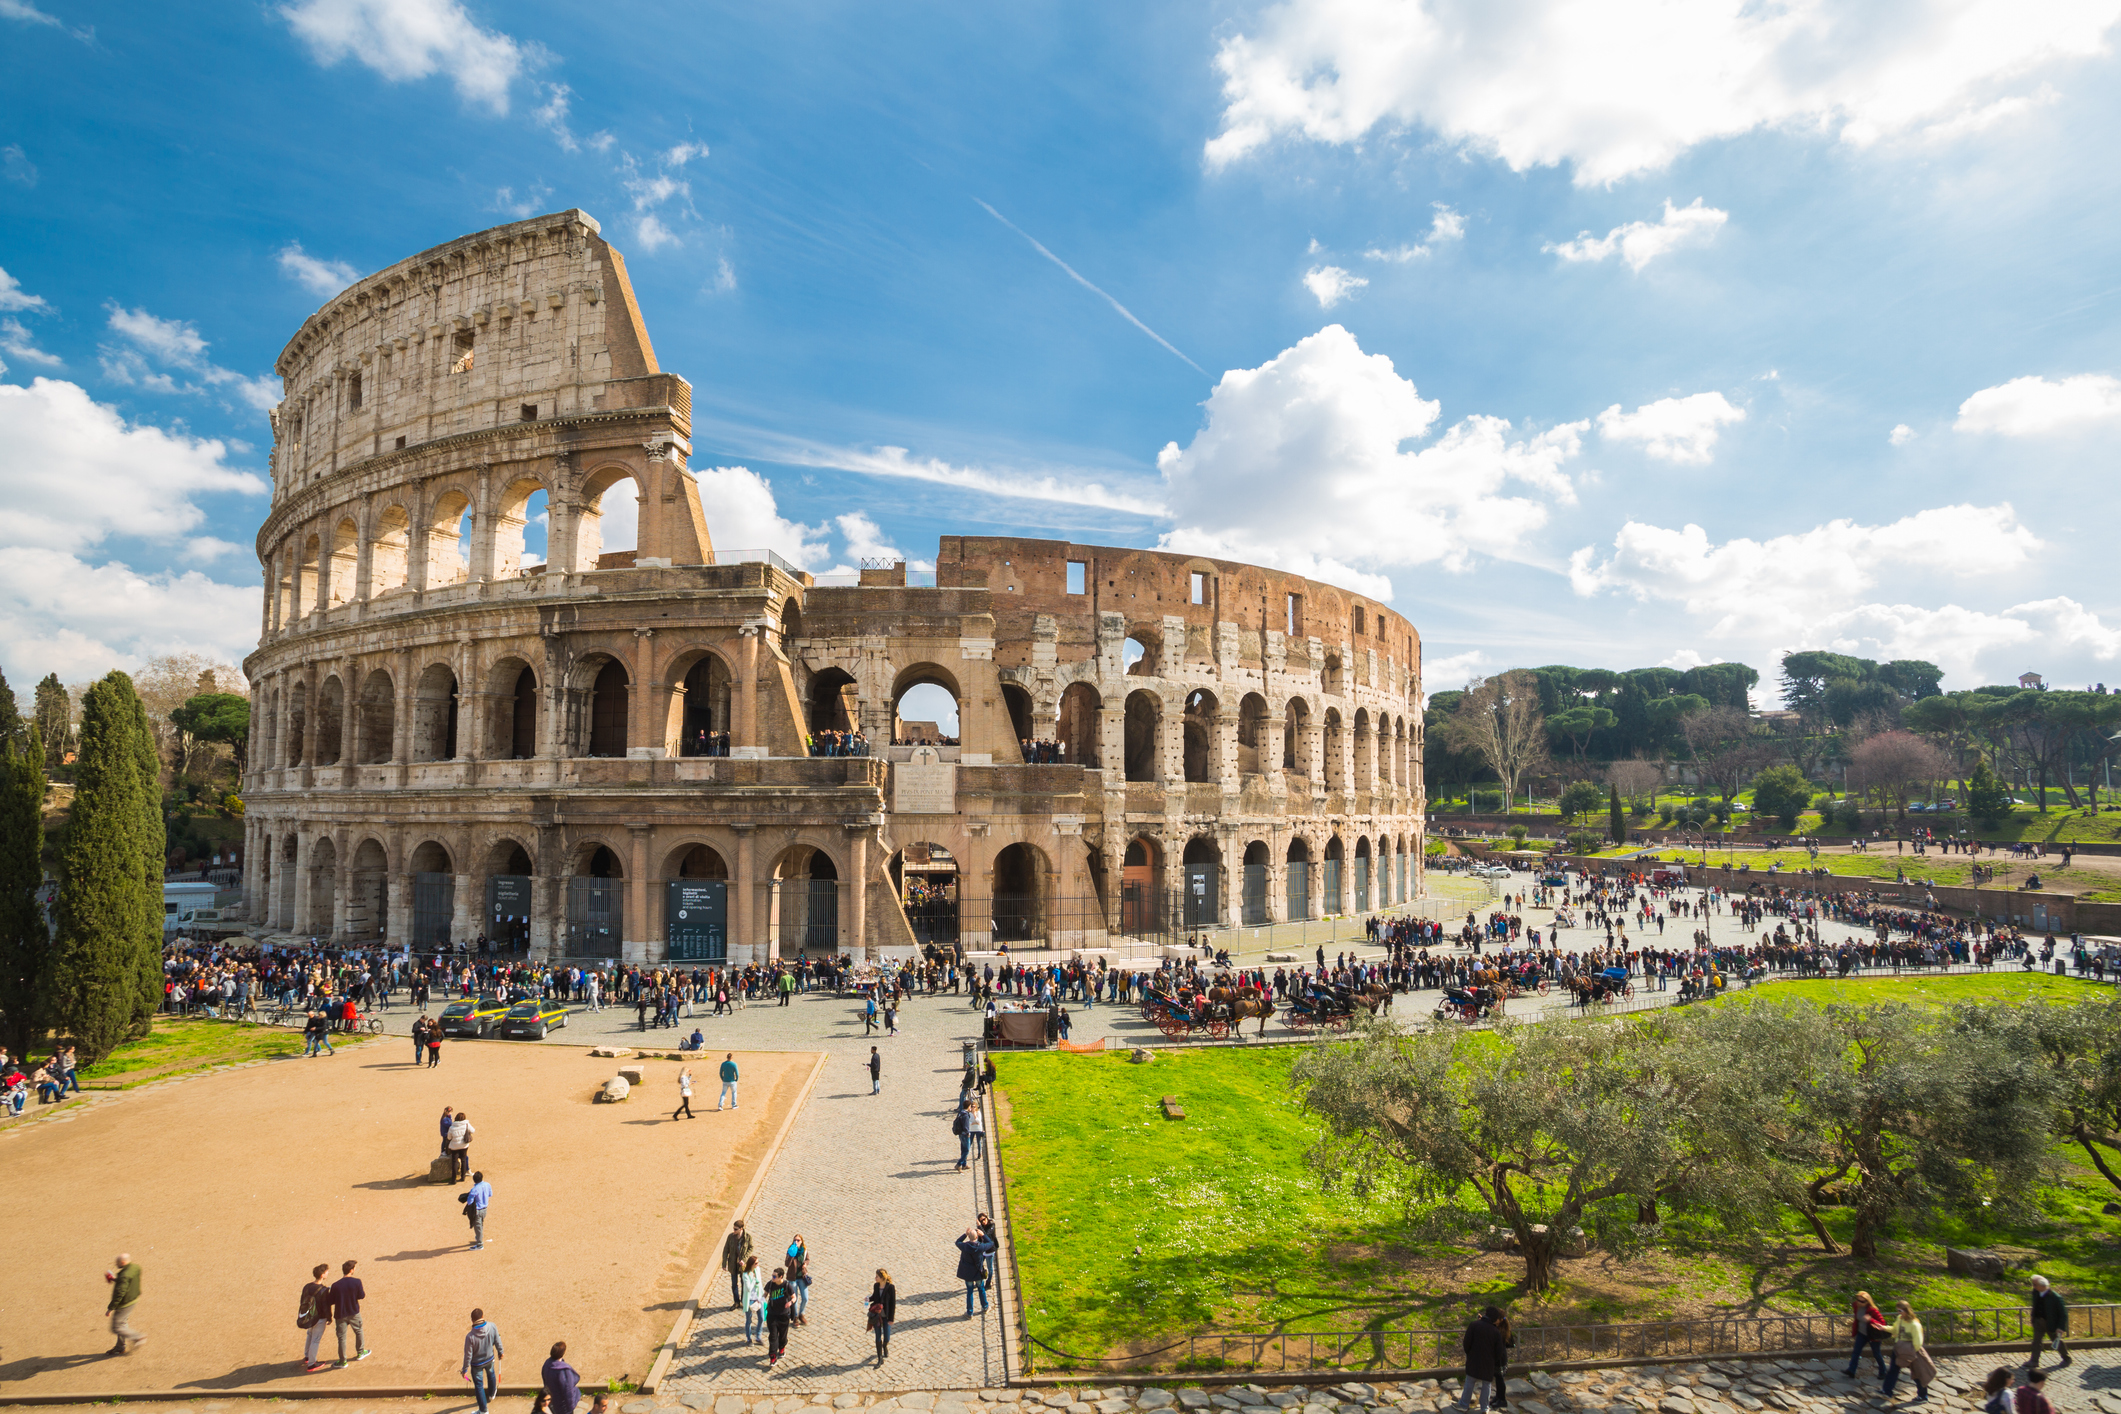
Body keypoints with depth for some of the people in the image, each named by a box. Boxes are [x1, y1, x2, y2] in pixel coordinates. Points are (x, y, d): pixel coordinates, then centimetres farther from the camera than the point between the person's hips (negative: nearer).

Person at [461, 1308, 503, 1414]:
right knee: (491, 1374, 33)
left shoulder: (470, 1336, -34)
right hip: (490, 1359, 3)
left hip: (476, 1364, -3)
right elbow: (497, 1341, -9)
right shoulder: (492, 1326, -25)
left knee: (479, 1385, 16)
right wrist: (500, 1352, 10)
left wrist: (465, 1369, -5)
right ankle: (491, 1394, 59)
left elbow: (468, 1355, -22)